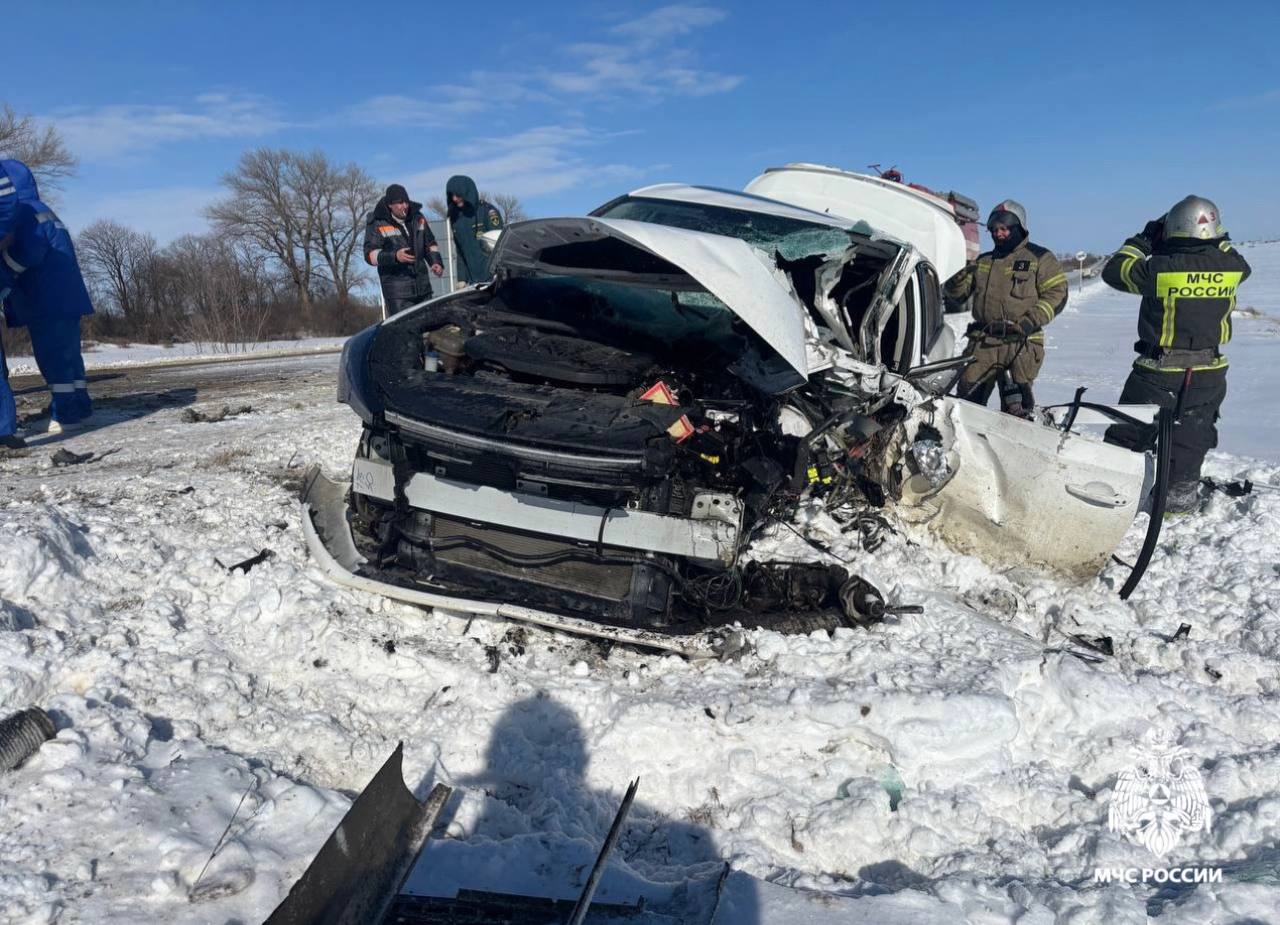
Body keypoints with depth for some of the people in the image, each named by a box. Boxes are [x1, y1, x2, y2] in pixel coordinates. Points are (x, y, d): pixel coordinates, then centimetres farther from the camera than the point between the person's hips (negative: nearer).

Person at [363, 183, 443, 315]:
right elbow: (370, 254, -12)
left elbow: (430, 244, 23)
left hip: (423, 287, 6)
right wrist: (394, 256, -28)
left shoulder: (417, 217, 11)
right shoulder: (377, 224, -6)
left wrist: (436, 262, 4)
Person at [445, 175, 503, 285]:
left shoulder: (487, 211, -2)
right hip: (472, 280, 5)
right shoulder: (456, 218, 15)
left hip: (492, 277, -5)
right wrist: (462, 279, 11)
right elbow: (460, 252, 18)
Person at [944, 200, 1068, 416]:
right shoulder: (983, 261, 20)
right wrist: (957, 279, -4)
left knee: (1016, 402, -5)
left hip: (1022, 343, -3)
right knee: (967, 396, -3)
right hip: (983, 342, 4)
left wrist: (1030, 322, -14)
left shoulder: (1039, 258, 6)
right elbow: (958, 294, 20)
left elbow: (1057, 294, 0)